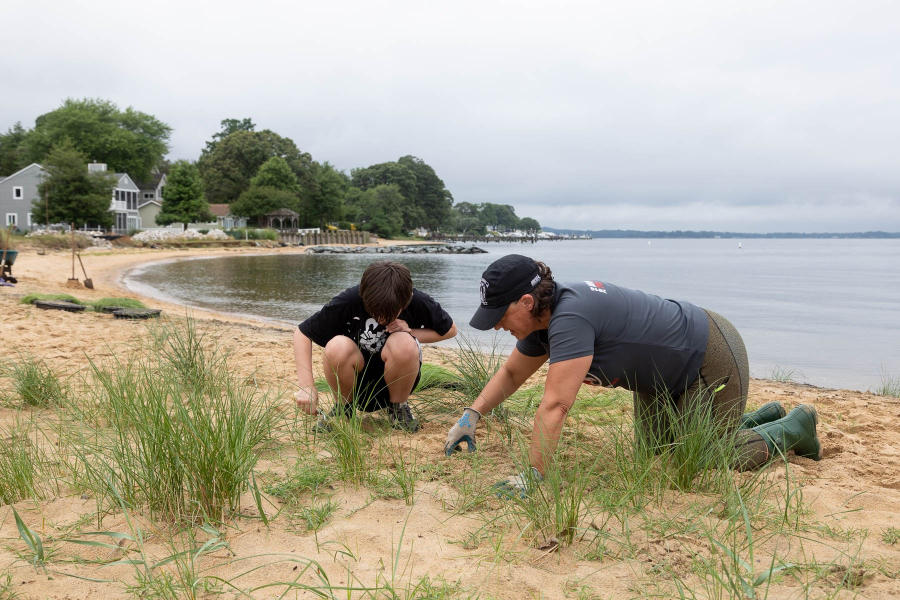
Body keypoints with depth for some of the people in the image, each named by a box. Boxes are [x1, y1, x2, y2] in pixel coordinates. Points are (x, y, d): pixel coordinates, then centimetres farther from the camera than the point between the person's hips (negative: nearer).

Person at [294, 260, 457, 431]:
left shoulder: (418, 302, -19)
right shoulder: (349, 301, -23)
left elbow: (450, 330, -1)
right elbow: (302, 333, -17)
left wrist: (412, 333, -19)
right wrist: (307, 387, -26)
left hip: (395, 377, 0)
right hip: (357, 379, 0)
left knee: (404, 344, -34)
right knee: (337, 347, -34)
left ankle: (398, 407, -4)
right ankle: (342, 407, -2)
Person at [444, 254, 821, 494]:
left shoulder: (570, 317, -36)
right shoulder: (541, 319, -5)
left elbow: (555, 406, -39)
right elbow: (512, 373, 9)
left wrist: (532, 477, -36)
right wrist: (472, 414, -2)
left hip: (711, 358, -9)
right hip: (667, 374, 9)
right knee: (657, 447, 19)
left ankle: (796, 426, 24)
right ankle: (766, 417, 35)